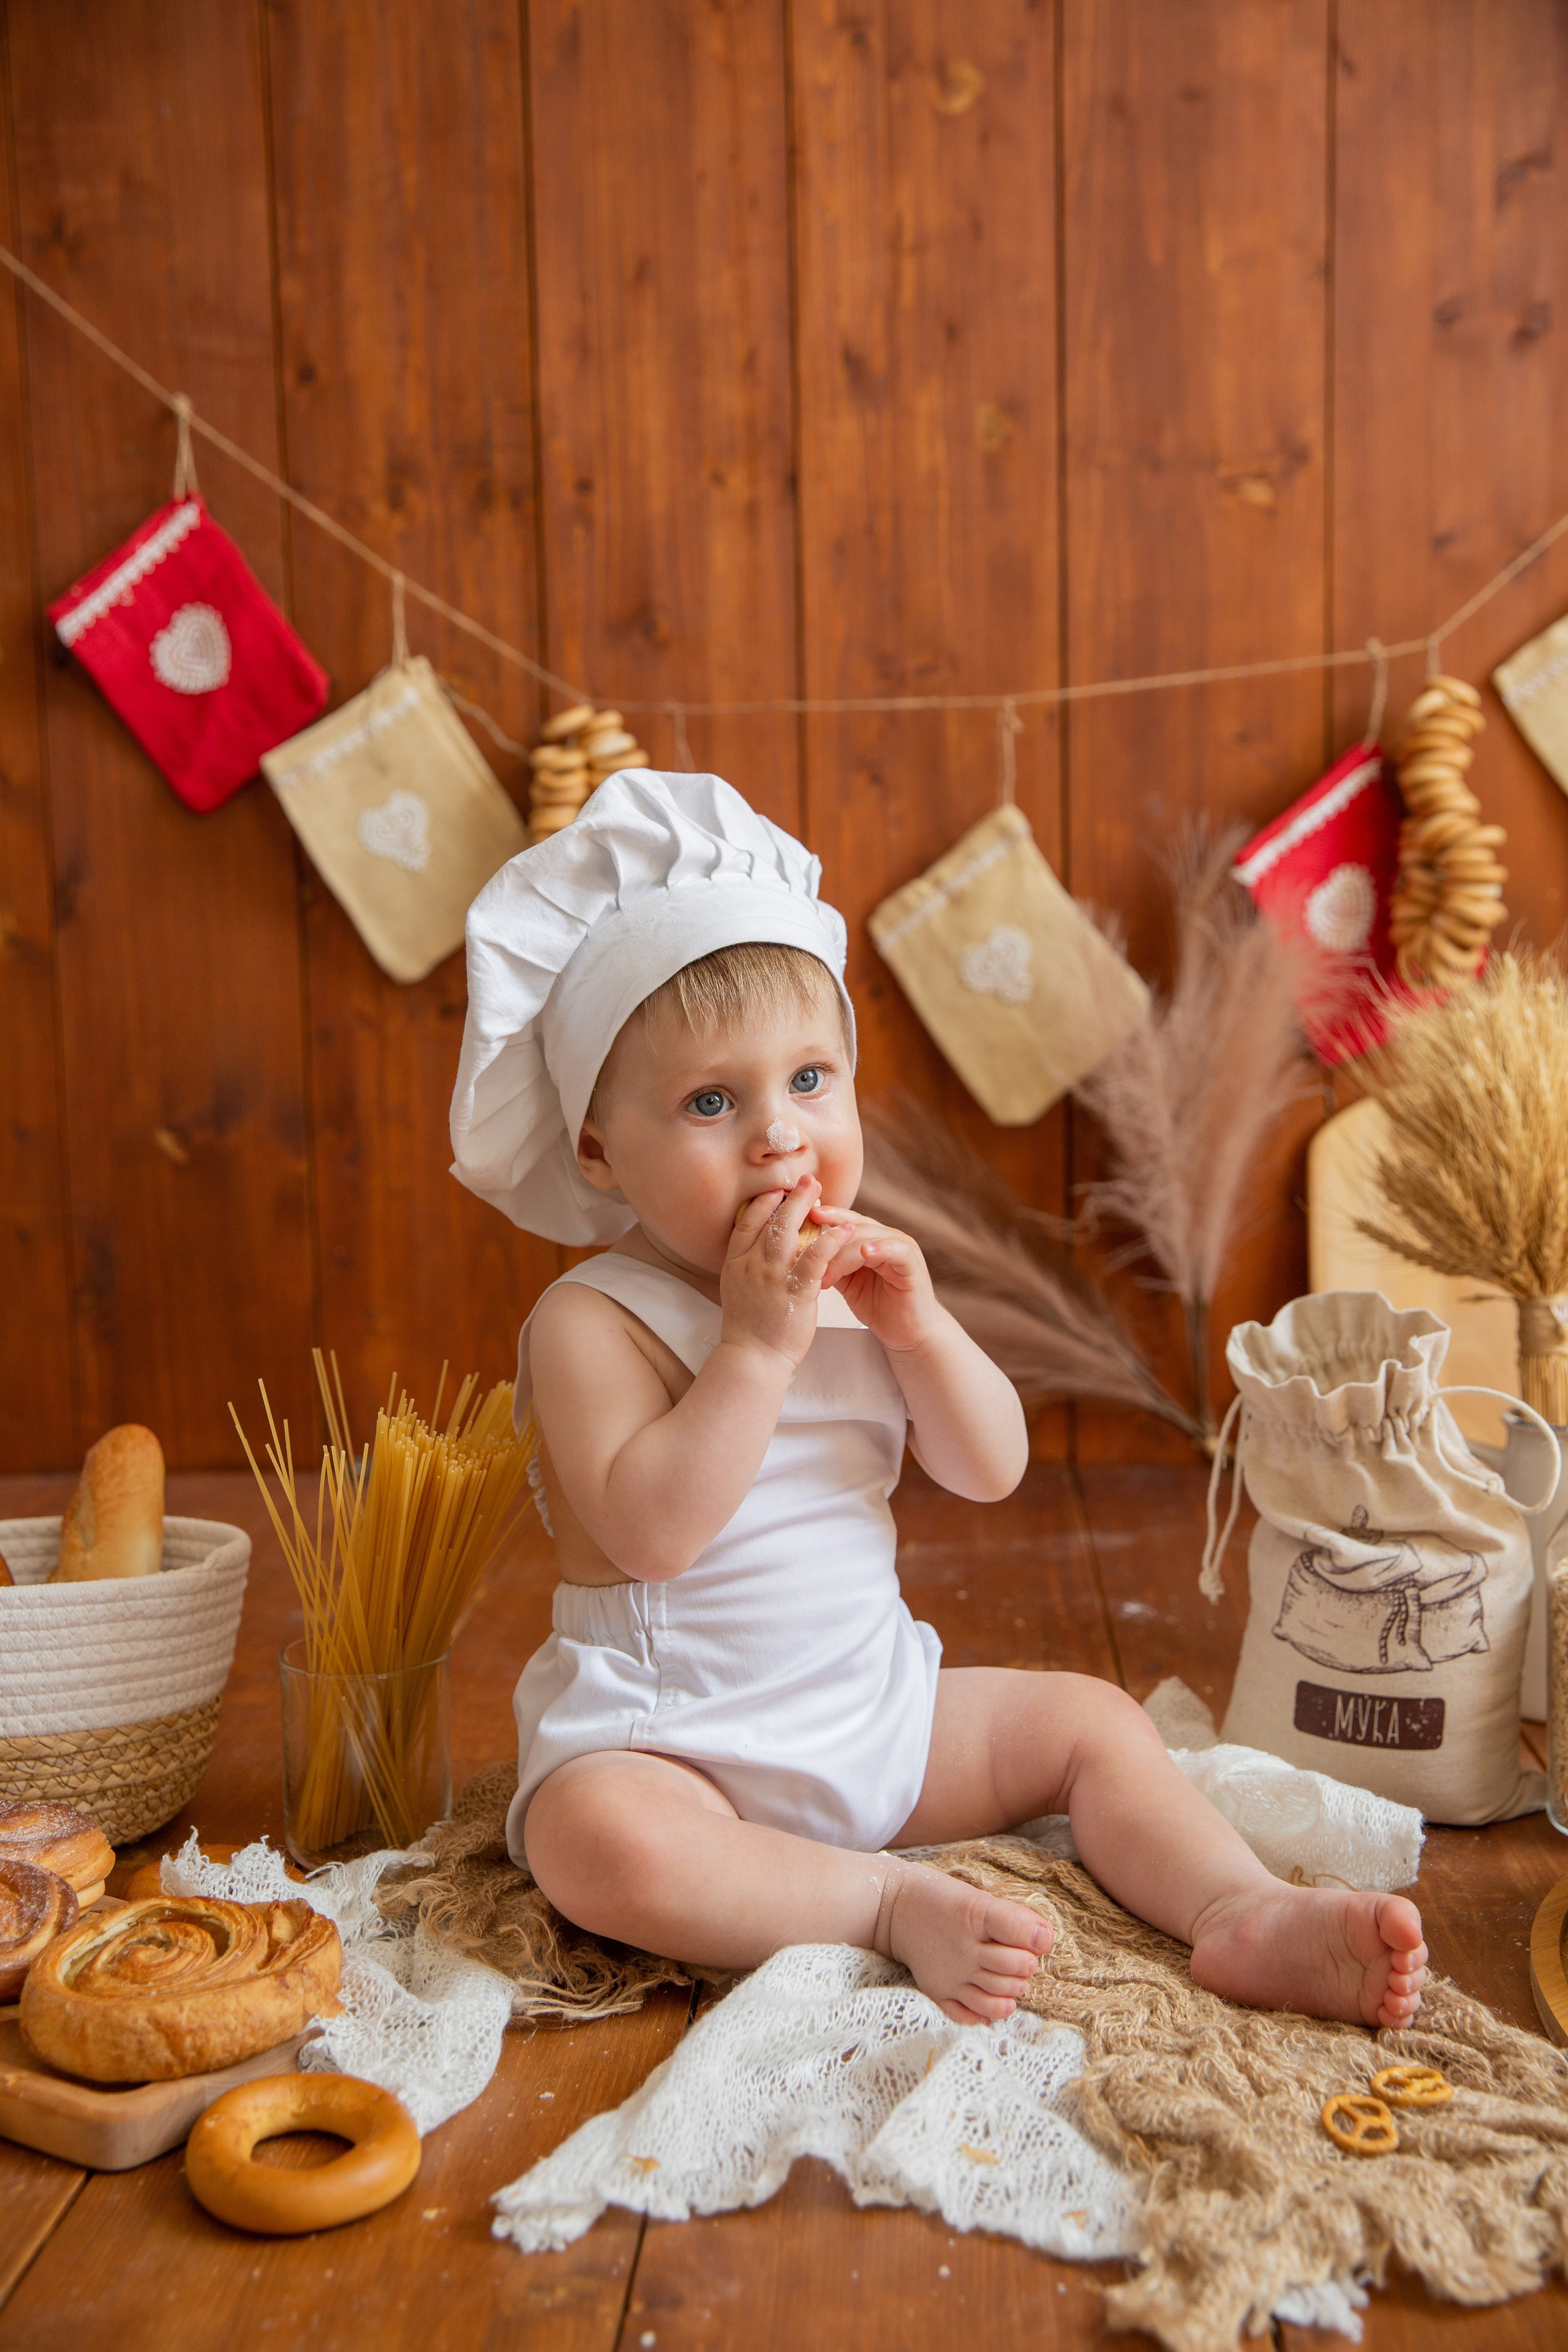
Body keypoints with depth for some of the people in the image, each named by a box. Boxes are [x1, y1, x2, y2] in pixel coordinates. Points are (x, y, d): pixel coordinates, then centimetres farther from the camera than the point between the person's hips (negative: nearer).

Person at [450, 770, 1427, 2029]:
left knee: (1093, 1720, 3)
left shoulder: (860, 1283, 4)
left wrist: (919, 1323, -16)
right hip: (670, 1743, -5)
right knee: (595, 1835, -35)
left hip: (875, 1703, 6)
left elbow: (993, 1470, 1)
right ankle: (892, 1903, -26)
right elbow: (652, 1530, -29)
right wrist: (758, 1341, -30)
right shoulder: (593, 1321, -16)